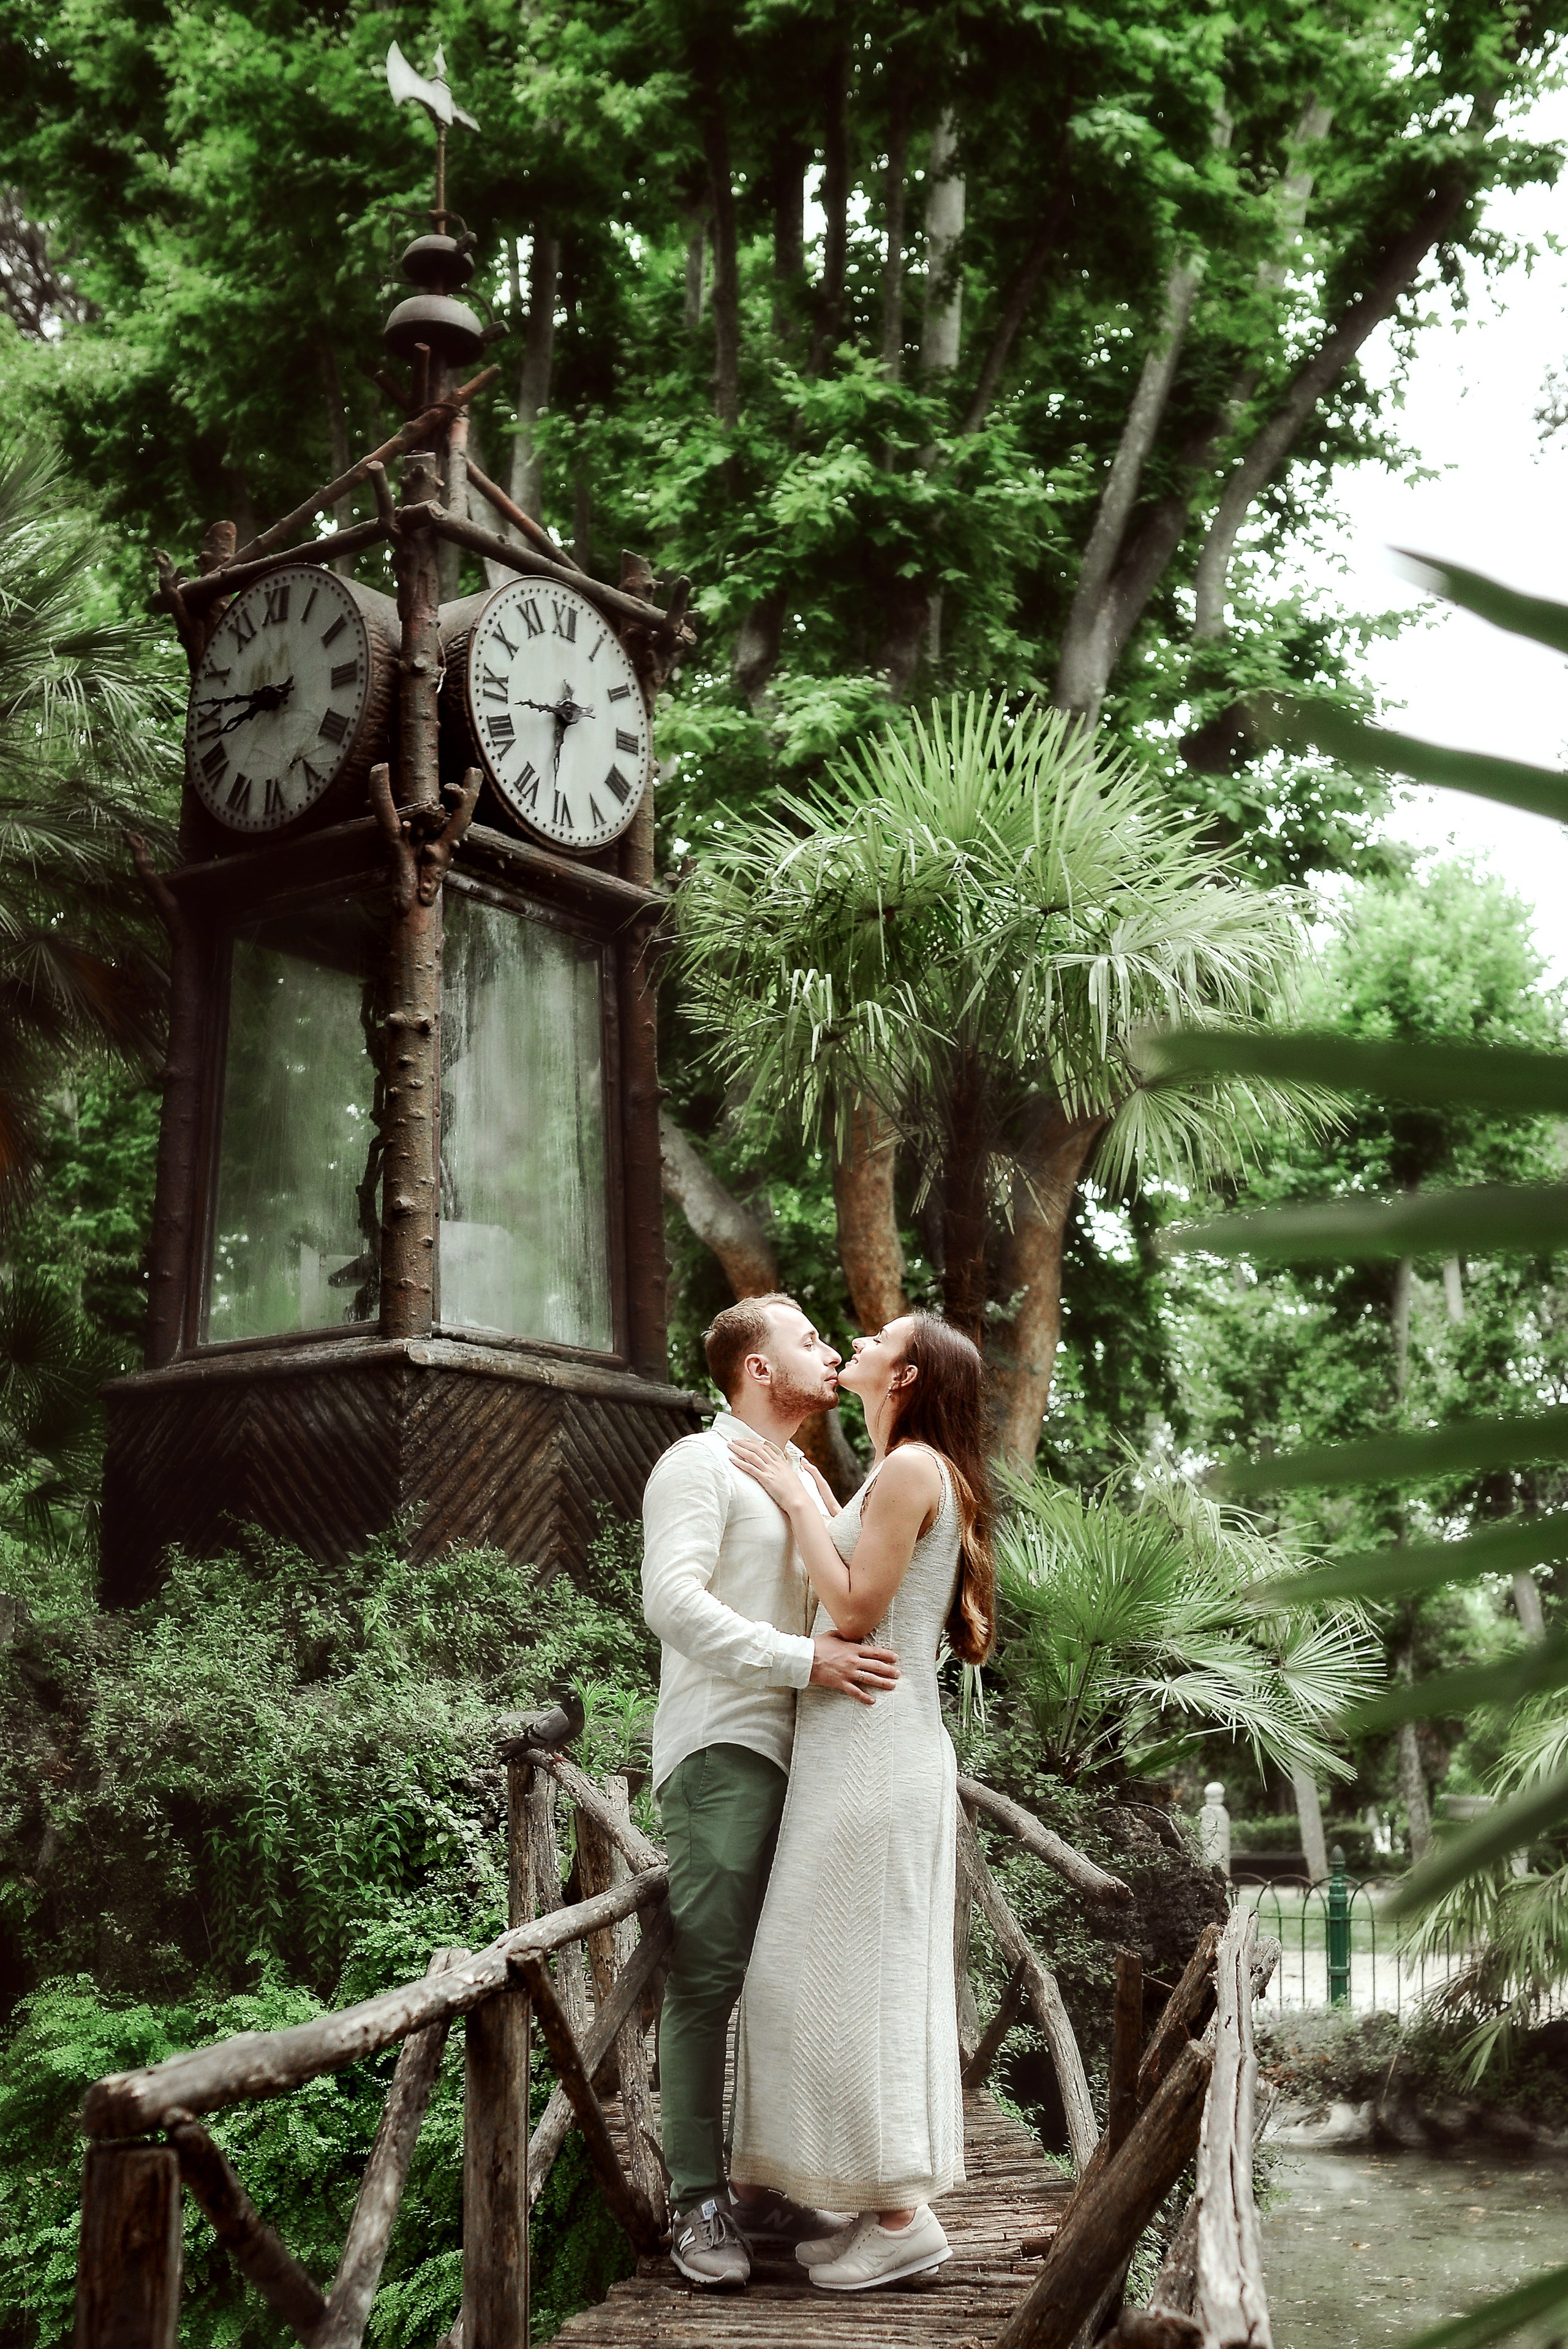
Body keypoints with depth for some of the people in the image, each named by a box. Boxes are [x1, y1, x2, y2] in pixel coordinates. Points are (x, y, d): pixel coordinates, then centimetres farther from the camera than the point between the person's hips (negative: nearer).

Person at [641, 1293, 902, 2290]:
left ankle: (776, 2191, 16)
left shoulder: (807, 1478, 22)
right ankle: (701, 2205, -3)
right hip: (724, 1748, -8)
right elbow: (673, 1600, -16)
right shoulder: (701, 1465, -3)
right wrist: (808, 1659, -21)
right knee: (708, 1977, -8)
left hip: (804, 1755, 8)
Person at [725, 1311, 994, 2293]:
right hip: (859, 1747, 10)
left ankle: (904, 2217, 0)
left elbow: (855, 1606, -16)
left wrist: (797, 1496, -9)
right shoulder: (911, 1474, 16)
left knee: (857, 1976, -6)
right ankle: (888, 2203, 17)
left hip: (875, 1756, -10)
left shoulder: (915, 1466, -12)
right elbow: (863, 1596, 11)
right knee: (855, 1978, 12)